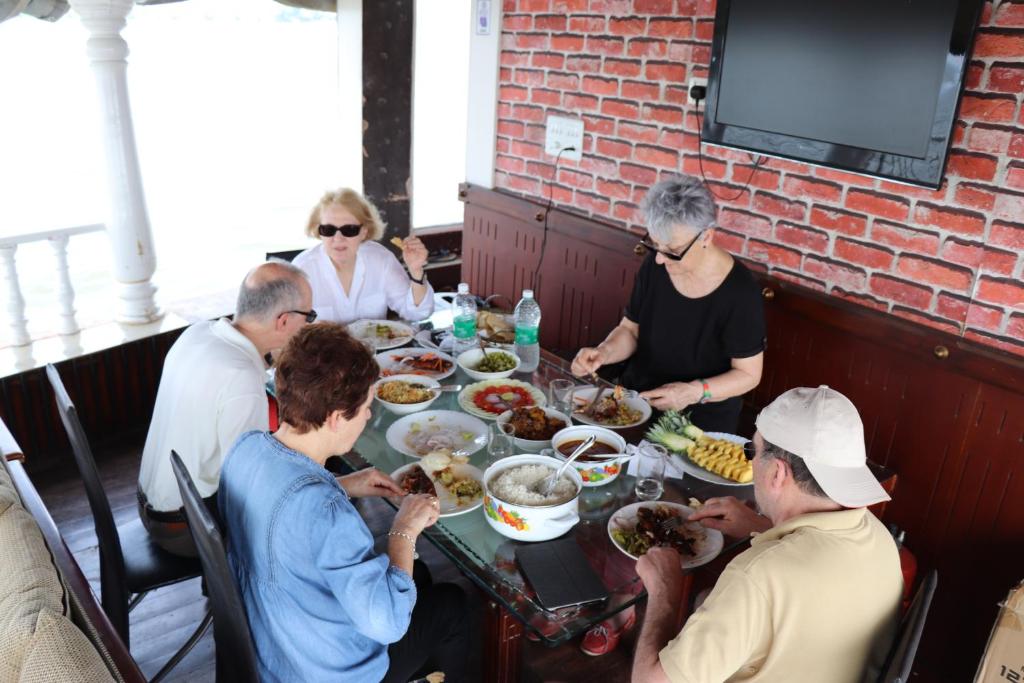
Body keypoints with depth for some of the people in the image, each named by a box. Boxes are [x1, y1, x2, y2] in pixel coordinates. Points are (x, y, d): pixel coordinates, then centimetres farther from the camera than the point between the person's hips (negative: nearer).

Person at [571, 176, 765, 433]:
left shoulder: (739, 292, -18)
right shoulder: (654, 266, -4)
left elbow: (748, 374, -9)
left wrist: (696, 392, -24)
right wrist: (603, 352, -13)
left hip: (701, 420, -4)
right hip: (635, 397, 5)